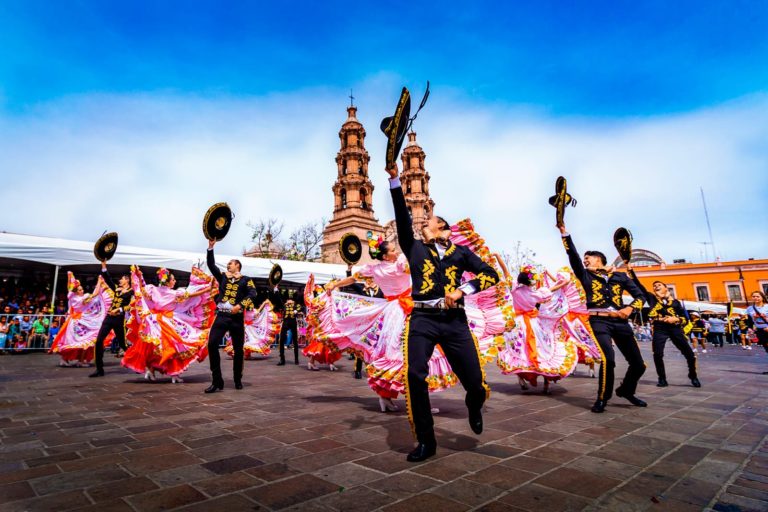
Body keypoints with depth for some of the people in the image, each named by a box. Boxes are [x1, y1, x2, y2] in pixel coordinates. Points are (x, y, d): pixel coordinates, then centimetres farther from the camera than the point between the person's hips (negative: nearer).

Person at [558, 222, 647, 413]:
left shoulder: (620, 276, 15)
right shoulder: (585, 276, 10)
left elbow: (639, 295, 17)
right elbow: (572, 255, 0)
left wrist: (630, 308, -3)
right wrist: (564, 233, -5)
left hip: (620, 321, 3)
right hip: (598, 321, -3)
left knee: (638, 364, 7)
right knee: (608, 359, -21)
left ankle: (626, 390, 36)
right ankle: (602, 398, 0)